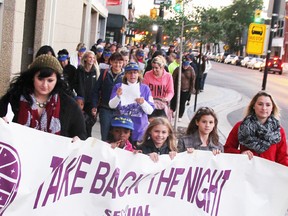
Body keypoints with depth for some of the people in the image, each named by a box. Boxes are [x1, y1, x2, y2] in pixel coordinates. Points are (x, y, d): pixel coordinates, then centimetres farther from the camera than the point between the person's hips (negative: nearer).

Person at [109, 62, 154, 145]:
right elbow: (111, 105, -8)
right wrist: (118, 96, -26)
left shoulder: (145, 88, 3)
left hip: (139, 130, 0)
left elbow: (150, 111, -3)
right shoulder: (118, 87, 5)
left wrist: (143, 103, -22)